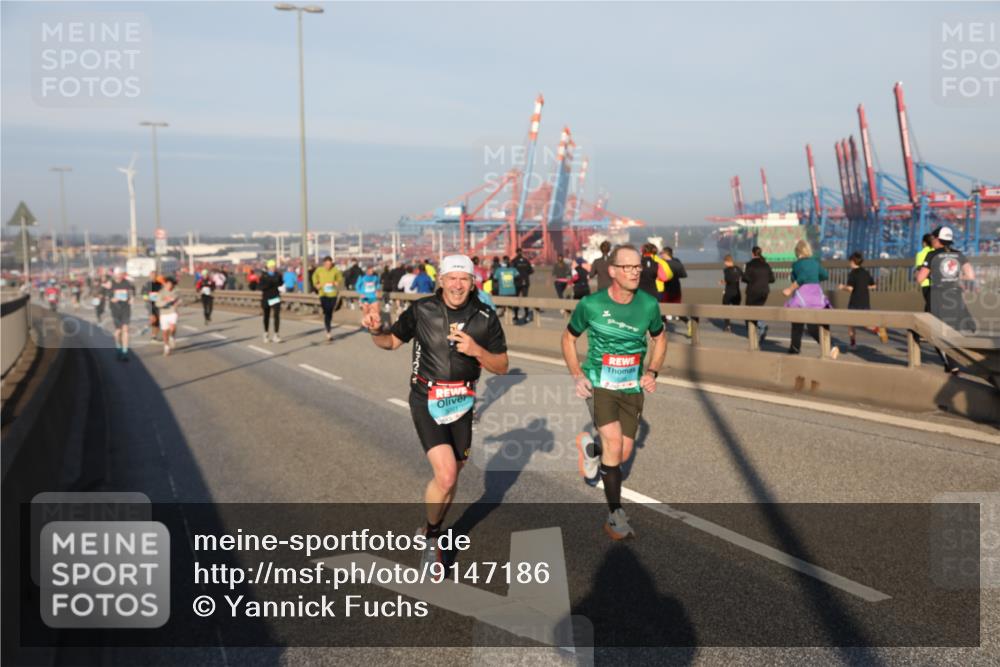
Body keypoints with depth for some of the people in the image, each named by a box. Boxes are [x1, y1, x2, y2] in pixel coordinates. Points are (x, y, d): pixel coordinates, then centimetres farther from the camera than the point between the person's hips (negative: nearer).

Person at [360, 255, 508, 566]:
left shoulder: (485, 318, -7)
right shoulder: (422, 310, -11)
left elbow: (501, 367, -2)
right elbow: (391, 341, 3)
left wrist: (476, 350, -20)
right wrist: (375, 330, -19)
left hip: (461, 402, 3)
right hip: (426, 401, -3)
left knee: (451, 476, 14)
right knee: (446, 475, -17)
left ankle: (433, 535, 40)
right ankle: (431, 535, 11)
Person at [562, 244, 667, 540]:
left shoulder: (649, 305, -7)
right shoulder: (590, 304, -13)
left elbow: (659, 339, 13)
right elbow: (569, 338, 4)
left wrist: (652, 372, -1)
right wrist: (577, 375, -8)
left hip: (632, 388, 3)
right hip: (598, 385, -3)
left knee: (623, 454, 5)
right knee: (614, 442, -22)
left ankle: (590, 447, 41)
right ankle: (616, 516, -8)